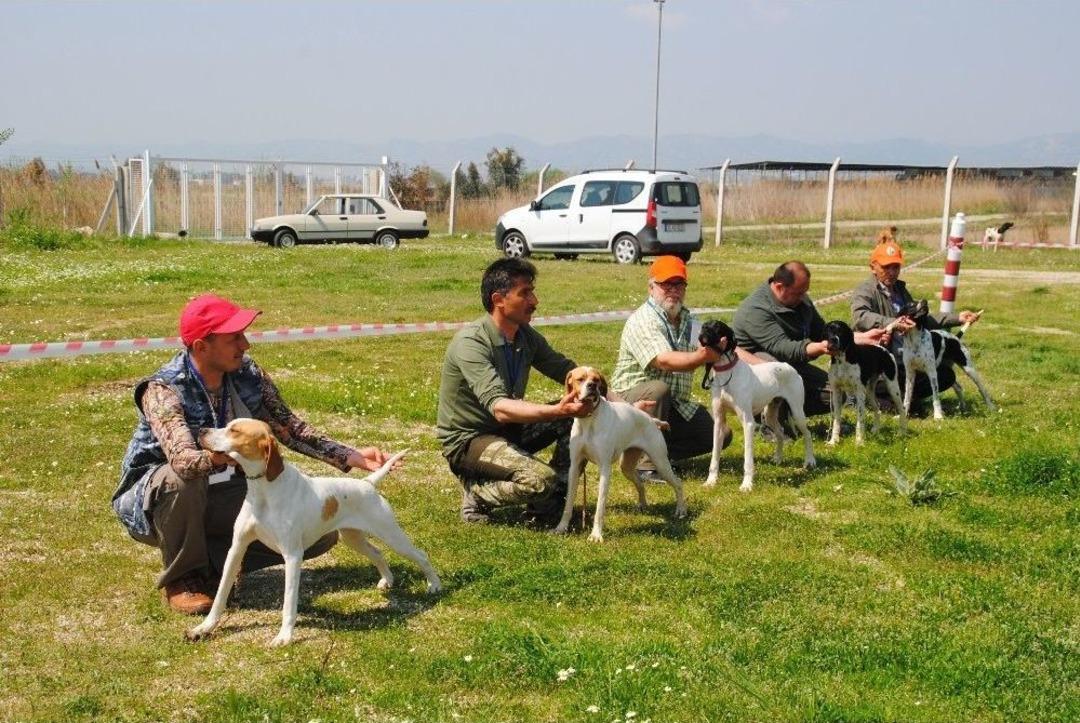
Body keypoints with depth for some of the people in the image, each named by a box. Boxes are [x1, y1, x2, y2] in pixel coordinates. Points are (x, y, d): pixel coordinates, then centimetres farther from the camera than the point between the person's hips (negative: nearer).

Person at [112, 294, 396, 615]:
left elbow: (288, 426, 1)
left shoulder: (248, 375, -10)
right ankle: (181, 577, -14)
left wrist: (351, 456, -8)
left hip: (225, 493, 5)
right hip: (158, 497, -4)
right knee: (181, 478, -41)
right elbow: (183, 460, -44)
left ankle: (212, 560, -1)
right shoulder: (163, 390, -27)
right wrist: (221, 456, -64)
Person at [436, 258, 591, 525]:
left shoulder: (526, 336, -1)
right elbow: (499, 408, -36)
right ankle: (476, 492, -3)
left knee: (585, 412, -7)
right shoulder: (470, 343, -25)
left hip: (509, 431, 8)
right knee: (540, 479, -31)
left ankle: (556, 501, 2)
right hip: (468, 440, -8)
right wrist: (557, 411, -49)